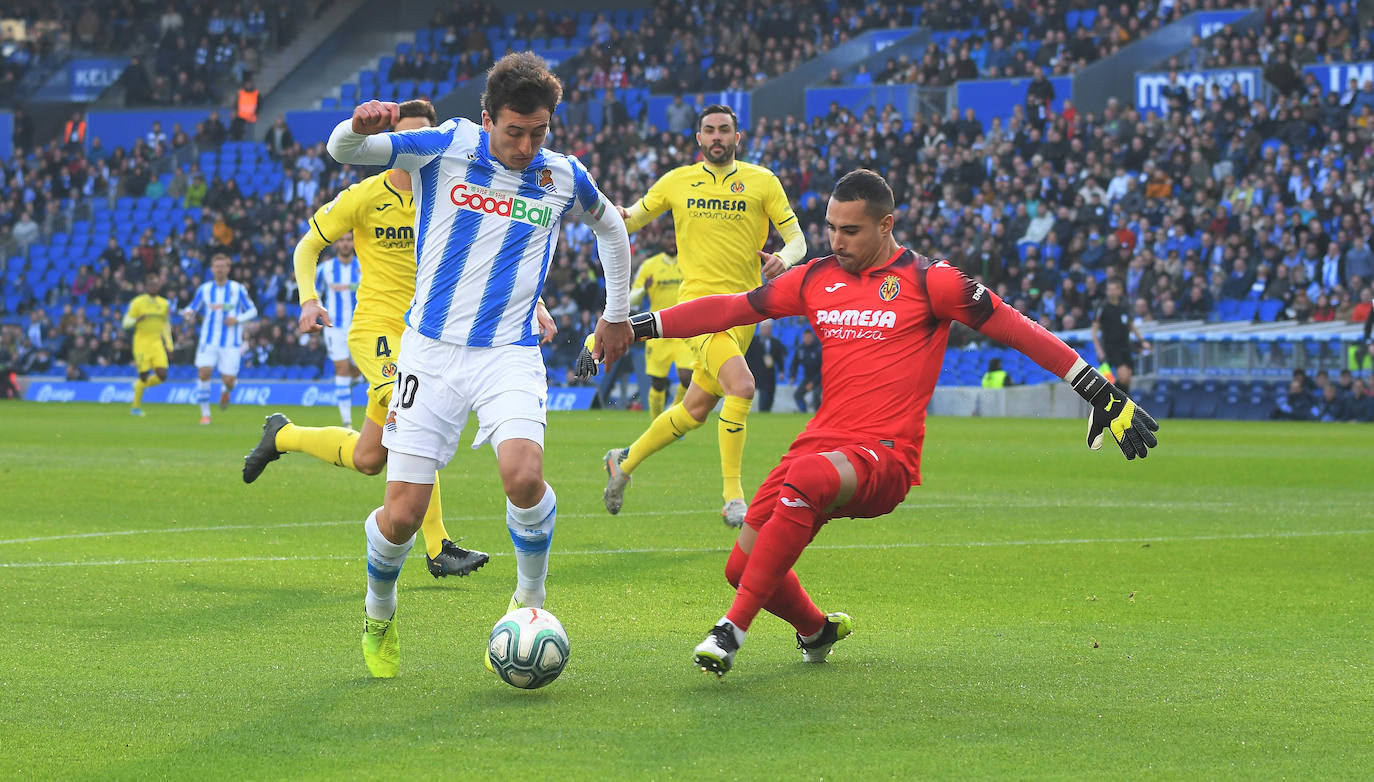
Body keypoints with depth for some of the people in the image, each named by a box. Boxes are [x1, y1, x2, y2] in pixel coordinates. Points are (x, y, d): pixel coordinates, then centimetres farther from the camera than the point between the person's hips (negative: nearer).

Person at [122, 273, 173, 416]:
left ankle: (139, 385, 22)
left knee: (162, 375, -9)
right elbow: (126, 323, -3)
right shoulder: (137, 302, -3)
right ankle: (136, 406, 12)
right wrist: (137, 320, -24)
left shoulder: (164, 304, 11)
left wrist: (168, 345, 15)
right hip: (142, 344, -4)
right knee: (144, 375, -8)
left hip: (157, 344, 4)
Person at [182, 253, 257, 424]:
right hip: (208, 341, 1)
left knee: (228, 380, -5)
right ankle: (205, 413, -5)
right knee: (203, 373, -17)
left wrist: (238, 319, -14)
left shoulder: (238, 289, -1)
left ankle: (225, 391, 35)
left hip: (231, 344, -1)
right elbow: (193, 308, 12)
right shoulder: (204, 289, 4)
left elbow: (253, 310, 5)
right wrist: (188, 312, -13)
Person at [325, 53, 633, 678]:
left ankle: (530, 599, -1)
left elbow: (612, 229, 26)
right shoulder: (446, 147, -1)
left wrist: (617, 314, 29)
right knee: (401, 515, -6)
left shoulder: (563, 178, 5)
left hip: (510, 355, 1)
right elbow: (342, 151, -6)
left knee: (523, 475, -27)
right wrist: (360, 127, -30)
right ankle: (380, 617, 25)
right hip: (432, 350, -1)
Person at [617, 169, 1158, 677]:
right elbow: (729, 309, 20)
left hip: (886, 457, -6)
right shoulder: (816, 279, 15)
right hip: (822, 442, 6)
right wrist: (632, 326, 16)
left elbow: (1014, 328, 0)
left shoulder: (927, 281, 0)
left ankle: (733, 629, -32)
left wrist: (1104, 395, -3)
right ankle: (817, 630, 31)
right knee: (745, 564, -5)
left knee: (806, 478, -37)